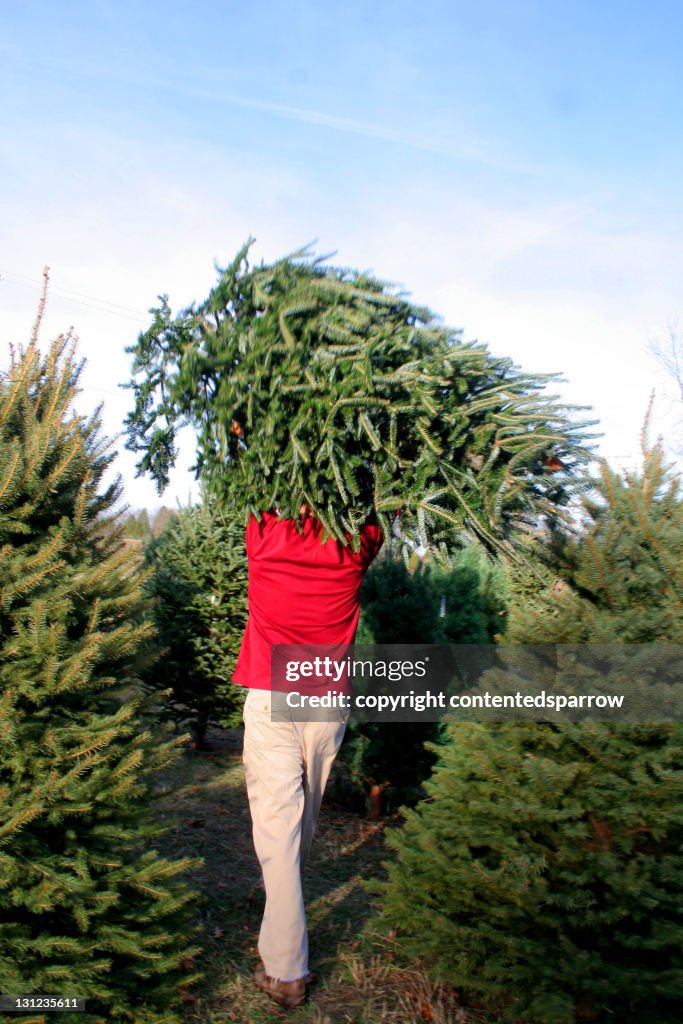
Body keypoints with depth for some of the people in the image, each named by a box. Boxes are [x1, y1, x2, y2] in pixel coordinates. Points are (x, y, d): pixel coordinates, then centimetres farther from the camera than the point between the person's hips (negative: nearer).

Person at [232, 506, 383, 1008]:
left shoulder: (266, 537, -9)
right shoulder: (355, 547, -6)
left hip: (271, 699, -2)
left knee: (277, 824, 0)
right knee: (306, 814, 22)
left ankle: (286, 970, 3)